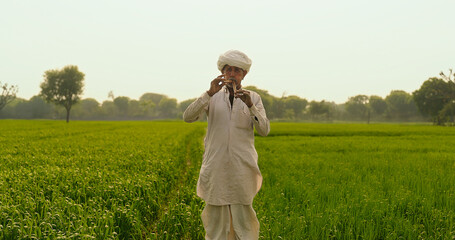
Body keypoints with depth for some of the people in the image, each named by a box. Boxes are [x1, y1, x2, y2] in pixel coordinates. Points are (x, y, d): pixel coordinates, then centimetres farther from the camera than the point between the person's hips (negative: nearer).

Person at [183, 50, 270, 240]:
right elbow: (188, 117, -8)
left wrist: (250, 105, -20)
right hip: (216, 165, 1)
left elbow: (264, 131, -4)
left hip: (242, 166, 0)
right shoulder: (212, 97, 8)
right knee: (215, 214, 3)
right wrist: (210, 93, -20)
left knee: (243, 214, 0)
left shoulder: (253, 98, 8)